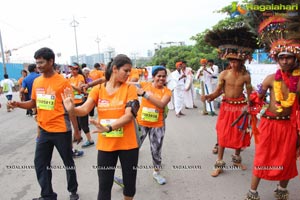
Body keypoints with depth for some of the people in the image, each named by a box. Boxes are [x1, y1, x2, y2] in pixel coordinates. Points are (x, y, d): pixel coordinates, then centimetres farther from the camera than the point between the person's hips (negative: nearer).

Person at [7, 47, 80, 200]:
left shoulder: (62, 82, -13)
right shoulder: (36, 81, 5)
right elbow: (34, 103, 15)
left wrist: (76, 130, -8)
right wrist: (18, 104, -4)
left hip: (61, 130, -6)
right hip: (44, 130, 6)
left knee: (68, 162, 11)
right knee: (40, 163, 13)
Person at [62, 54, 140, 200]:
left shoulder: (130, 89, -8)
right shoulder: (98, 89, -1)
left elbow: (129, 115, -19)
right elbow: (85, 109, -11)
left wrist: (108, 128, -33)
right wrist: (72, 109, -33)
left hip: (128, 144, -1)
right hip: (105, 145, 1)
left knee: (130, 183, 15)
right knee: (104, 185, 11)